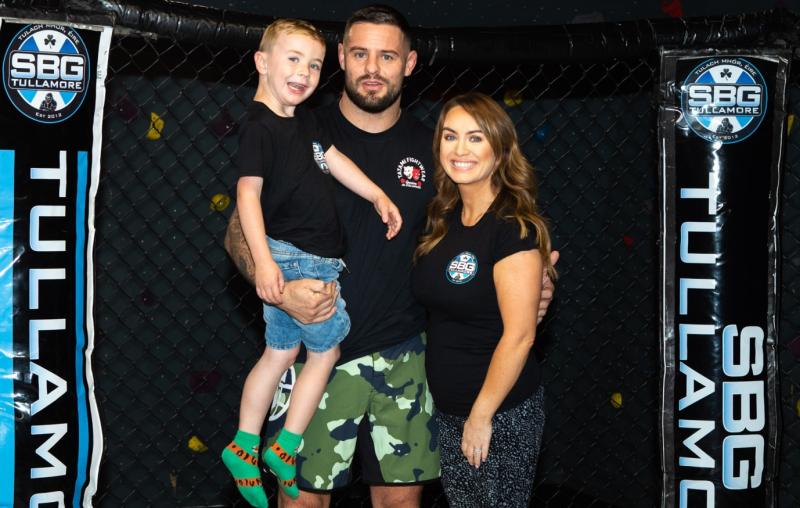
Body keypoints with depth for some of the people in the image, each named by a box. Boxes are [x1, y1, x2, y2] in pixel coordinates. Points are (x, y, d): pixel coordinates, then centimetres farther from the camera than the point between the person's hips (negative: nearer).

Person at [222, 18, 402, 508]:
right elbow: (248, 193, -23)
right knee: (327, 350, 3)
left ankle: (244, 447, 22)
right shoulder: (260, 127, -17)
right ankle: (286, 448, 13)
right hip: (290, 259, -9)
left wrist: (378, 196, 16)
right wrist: (263, 261, -30)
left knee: (280, 353, 15)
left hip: (312, 260, 9)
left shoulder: (303, 120, 11)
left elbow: (333, 159, 22)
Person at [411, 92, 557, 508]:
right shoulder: (444, 219, 6)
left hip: (501, 413, -7)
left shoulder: (513, 228, -17)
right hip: (447, 409, 7)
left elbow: (518, 335, -19)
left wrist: (482, 415, -16)